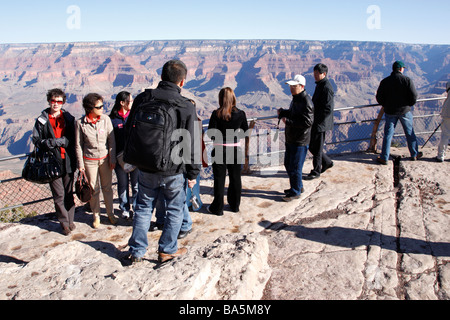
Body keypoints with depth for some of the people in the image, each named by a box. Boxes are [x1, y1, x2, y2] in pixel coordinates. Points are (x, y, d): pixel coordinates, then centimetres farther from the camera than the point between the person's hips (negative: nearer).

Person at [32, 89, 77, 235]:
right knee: (59, 194, 1)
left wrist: (58, 141, -14)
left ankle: (70, 220, 23)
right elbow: (37, 141, 0)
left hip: (67, 161, 1)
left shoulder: (69, 118, 4)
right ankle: (64, 223, 13)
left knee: (69, 193, 10)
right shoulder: (42, 120, 3)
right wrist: (50, 143, -17)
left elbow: (74, 139, -1)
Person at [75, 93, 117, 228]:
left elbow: (111, 140, -1)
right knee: (93, 189, 9)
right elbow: (78, 145, -3)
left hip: (105, 158, 1)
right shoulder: (80, 123, -10)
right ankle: (96, 216, 25)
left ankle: (110, 214, 27)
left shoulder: (105, 119, -8)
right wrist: (80, 163, -2)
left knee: (107, 187, 11)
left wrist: (112, 159, -1)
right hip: (89, 160, -1)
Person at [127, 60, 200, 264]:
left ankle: (137, 251, 25)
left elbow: (129, 132, 7)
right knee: (175, 210, 15)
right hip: (174, 171, -3)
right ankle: (167, 250, 24)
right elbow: (191, 145, -9)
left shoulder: (143, 99, -2)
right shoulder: (187, 107, -12)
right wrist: (192, 173, 1)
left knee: (143, 208, 17)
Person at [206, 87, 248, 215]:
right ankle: (235, 205, 28)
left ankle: (217, 208, 15)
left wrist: (219, 137, 7)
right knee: (235, 178, 16)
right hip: (236, 149, 2)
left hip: (220, 150, -2)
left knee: (219, 180, 7)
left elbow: (210, 133, -13)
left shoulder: (216, 114, -12)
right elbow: (245, 132, 4)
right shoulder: (240, 114, -5)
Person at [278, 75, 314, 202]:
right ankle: (298, 186, 36)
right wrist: (283, 113, 5)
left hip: (300, 141, -10)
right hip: (291, 139, 10)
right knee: (288, 164, 19)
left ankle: (296, 192, 14)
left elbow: (307, 122, -26)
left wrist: (288, 121, -24)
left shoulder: (306, 101, -20)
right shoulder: (296, 98, 11)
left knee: (295, 167, -2)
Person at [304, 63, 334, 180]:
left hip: (321, 124, -10)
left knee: (316, 148, 1)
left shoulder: (327, 88, -19)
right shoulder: (319, 85, 12)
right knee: (311, 146, 16)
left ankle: (316, 172, 15)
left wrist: (317, 122, -21)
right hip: (315, 123, 10)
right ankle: (327, 162, 33)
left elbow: (328, 109, -23)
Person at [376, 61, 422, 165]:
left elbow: (379, 98, -2)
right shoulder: (407, 80, -9)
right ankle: (414, 155, 28)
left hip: (390, 111, 1)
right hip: (404, 111, -1)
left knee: (388, 134, 7)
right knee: (410, 133, 15)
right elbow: (414, 97, -11)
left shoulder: (385, 81, -4)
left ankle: (384, 158, 6)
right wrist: (409, 104, 9)